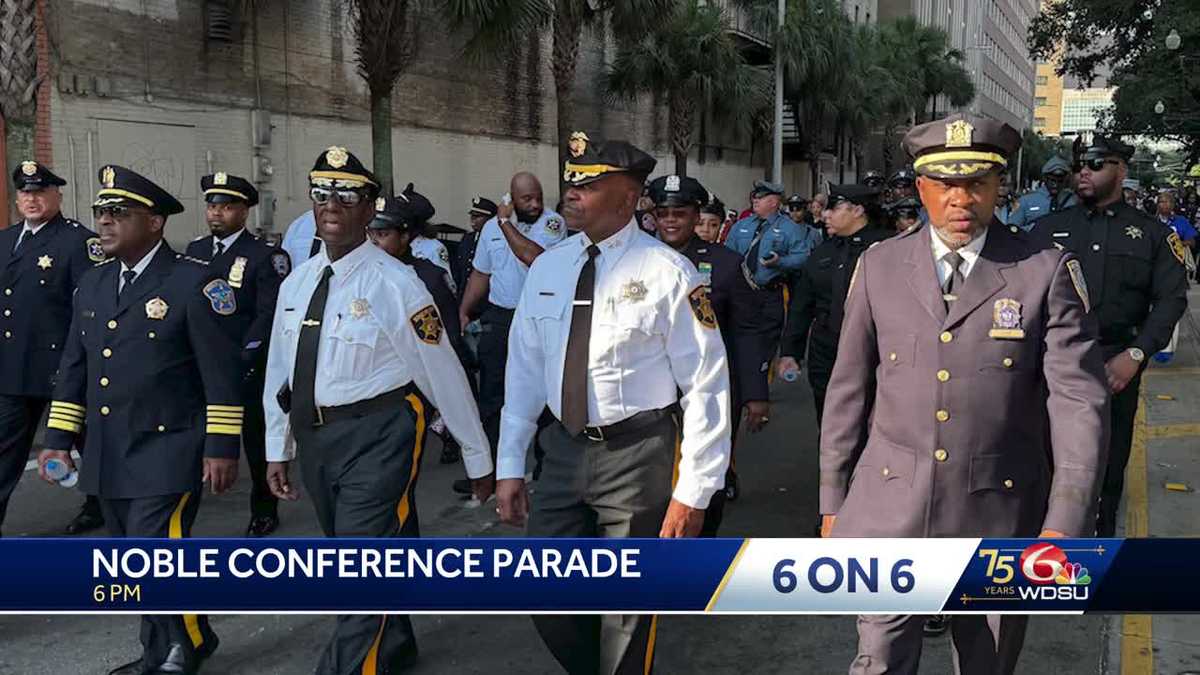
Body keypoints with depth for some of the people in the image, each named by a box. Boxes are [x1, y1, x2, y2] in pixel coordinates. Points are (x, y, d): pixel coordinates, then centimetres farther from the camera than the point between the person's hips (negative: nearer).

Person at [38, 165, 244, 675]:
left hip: (166, 453, -7)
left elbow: (223, 374, -11)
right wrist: (58, 438, 13)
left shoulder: (195, 282, -10)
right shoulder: (92, 283, 12)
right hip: (109, 456, 7)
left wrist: (221, 448, -13)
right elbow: (73, 367, 17)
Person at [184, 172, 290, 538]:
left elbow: (267, 315, -11)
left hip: (248, 367, -4)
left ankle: (264, 510, 23)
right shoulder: (194, 250, 11)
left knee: (256, 438, 8)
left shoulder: (265, 256, -6)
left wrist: (241, 359, -17)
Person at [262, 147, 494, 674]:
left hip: (377, 436, -7)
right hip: (312, 436, 7)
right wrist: (278, 449, 15)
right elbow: (279, 369, 14)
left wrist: (478, 460, -5)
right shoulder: (296, 284, 5)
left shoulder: (393, 283, -14)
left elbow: (443, 374, -10)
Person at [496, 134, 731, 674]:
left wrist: (692, 492, -13)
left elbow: (706, 385, -12)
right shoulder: (548, 268, 3)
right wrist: (510, 465, 7)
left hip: (638, 456, -5)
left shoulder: (667, 274, -13)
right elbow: (524, 368, 8)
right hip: (565, 451, 5)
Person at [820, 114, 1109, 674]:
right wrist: (833, 503, 6)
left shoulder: (1047, 272, -4)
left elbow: (1079, 401, -9)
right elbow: (848, 391, 6)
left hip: (999, 511, 0)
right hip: (890, 508, 1)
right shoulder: (878, 266, 2)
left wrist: (1063, 525, -17)